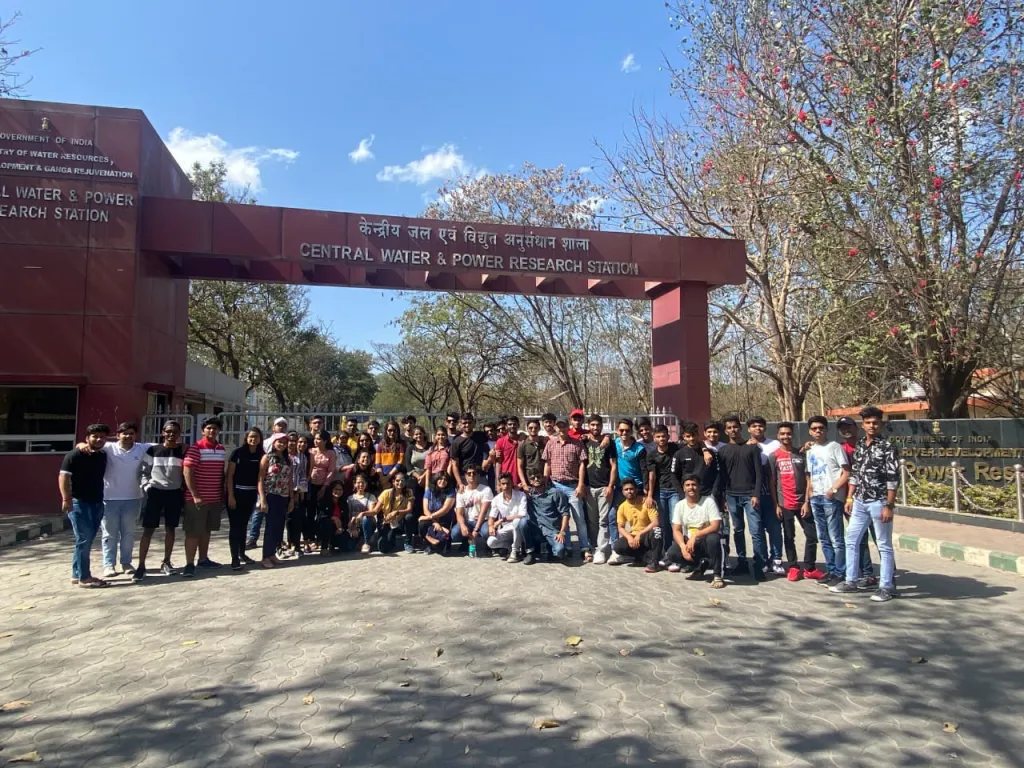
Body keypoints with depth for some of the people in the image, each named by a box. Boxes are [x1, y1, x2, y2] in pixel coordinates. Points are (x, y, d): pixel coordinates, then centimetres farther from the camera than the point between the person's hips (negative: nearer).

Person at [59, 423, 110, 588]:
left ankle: (77, 575, 21)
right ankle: (84, 577, 1)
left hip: (97, 502, 7)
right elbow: (63, 476, -16)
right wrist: (66, 499, -24)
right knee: (84, 539, -6)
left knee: (87, 540, 11)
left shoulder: (103, 455, 11)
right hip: (78, 502, -7)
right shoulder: (75, 455, -10)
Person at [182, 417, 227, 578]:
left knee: (206, 530, 16)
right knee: (193, 532, -3)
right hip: (197, 498, -7)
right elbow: (187, 473, -16)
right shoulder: (196, 448, -12)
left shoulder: (221, 449, 10)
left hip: (214, 498, 7)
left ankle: (203, 559, 26)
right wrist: (195, 495, -20)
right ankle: (189, 564, 1)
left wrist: (222, 495, 17)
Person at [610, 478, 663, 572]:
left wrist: (639, 534, -24)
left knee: (656, 530, -38)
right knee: (617, 546, -26)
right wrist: (629, 537, -18)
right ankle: (649, 557, -13)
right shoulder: (622, 507, -2)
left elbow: (655, 523, -21)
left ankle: (654, 562, -21)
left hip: (647, 537, -3)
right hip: (632, 537, 3)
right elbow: (620, 528, 2)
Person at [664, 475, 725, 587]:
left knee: (714, 538, -38)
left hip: (706, 542, -4)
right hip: (689, 542, 4)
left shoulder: (708, 501, -11)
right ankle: (701, 565, 6)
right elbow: (676, 530, -3)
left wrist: (694, 536, -28)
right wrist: (683, 547, -21)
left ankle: (718, 575, -17)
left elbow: (715, 526, -20)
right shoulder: (679, 505, 0)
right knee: (671, 553, -23)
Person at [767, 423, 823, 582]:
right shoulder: (774, 456, -1)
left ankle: (809, 568, 15)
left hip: (802, 503, 2)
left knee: (812, 535, 3)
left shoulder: (801, 454, 4)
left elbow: (807, 479, 3)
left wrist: (807, 502, -5)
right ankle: (793, 567, 18)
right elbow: (772, 482, 0)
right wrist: (776, 505, -4)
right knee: (789, 537, 7)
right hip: (785, 504, -1)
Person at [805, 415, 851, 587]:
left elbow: (846, 473, -8)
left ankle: (840, 573, 3)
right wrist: (808, 498, 12)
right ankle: (831, 571, 21)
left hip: (831, 499, -7)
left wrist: (833, 489, -18)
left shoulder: (835, 447, -4)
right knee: (824, 539, 12)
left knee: (836, 539, -4)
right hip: (816, 499, 7)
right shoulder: (810, 450, 15)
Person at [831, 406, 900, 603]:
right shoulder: (859, 446, 9)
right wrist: (850, 497, 12)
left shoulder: (887, 447, -10)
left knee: (884, 545, 4)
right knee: (851, 541, 11)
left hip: (879, 503, -7)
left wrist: (889, 506, -17)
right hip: (860, 502, 7)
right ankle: (851, 581, 22)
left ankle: (886, 586, 12)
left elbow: (893, 479, -13)